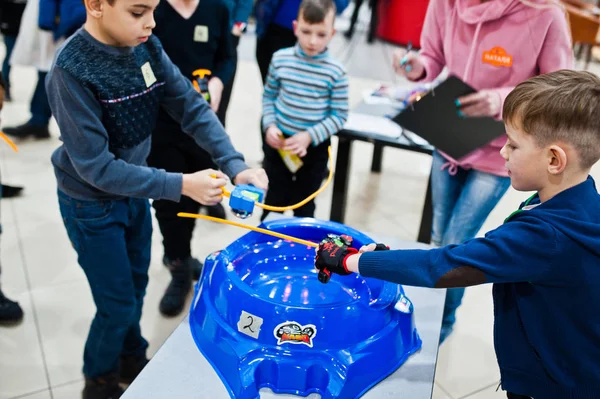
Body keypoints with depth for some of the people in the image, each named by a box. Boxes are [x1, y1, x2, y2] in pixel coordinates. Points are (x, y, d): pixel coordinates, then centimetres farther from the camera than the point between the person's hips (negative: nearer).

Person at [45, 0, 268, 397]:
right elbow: (95, 167, -29)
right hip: (92, 204, -6)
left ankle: (131, 360, 47)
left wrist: (235, 164, -23)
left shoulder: (145, 46, -12)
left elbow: (192, 108, -10)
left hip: (134, 189, 6)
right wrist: (180, 185, -32)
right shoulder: (71, 70, -29)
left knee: (136, 287, 22)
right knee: (118, 304, 7)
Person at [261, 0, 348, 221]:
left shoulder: (336, 72, -13)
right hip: (278, 142, 2)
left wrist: (310, 136, -20)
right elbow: (269, 96, 5)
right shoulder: (280, 58, -7)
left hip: (315, 148, -1)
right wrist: (269, 125, -10)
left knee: (304, 205, 17)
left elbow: (339, 115, -10)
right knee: (274, 200, 18)